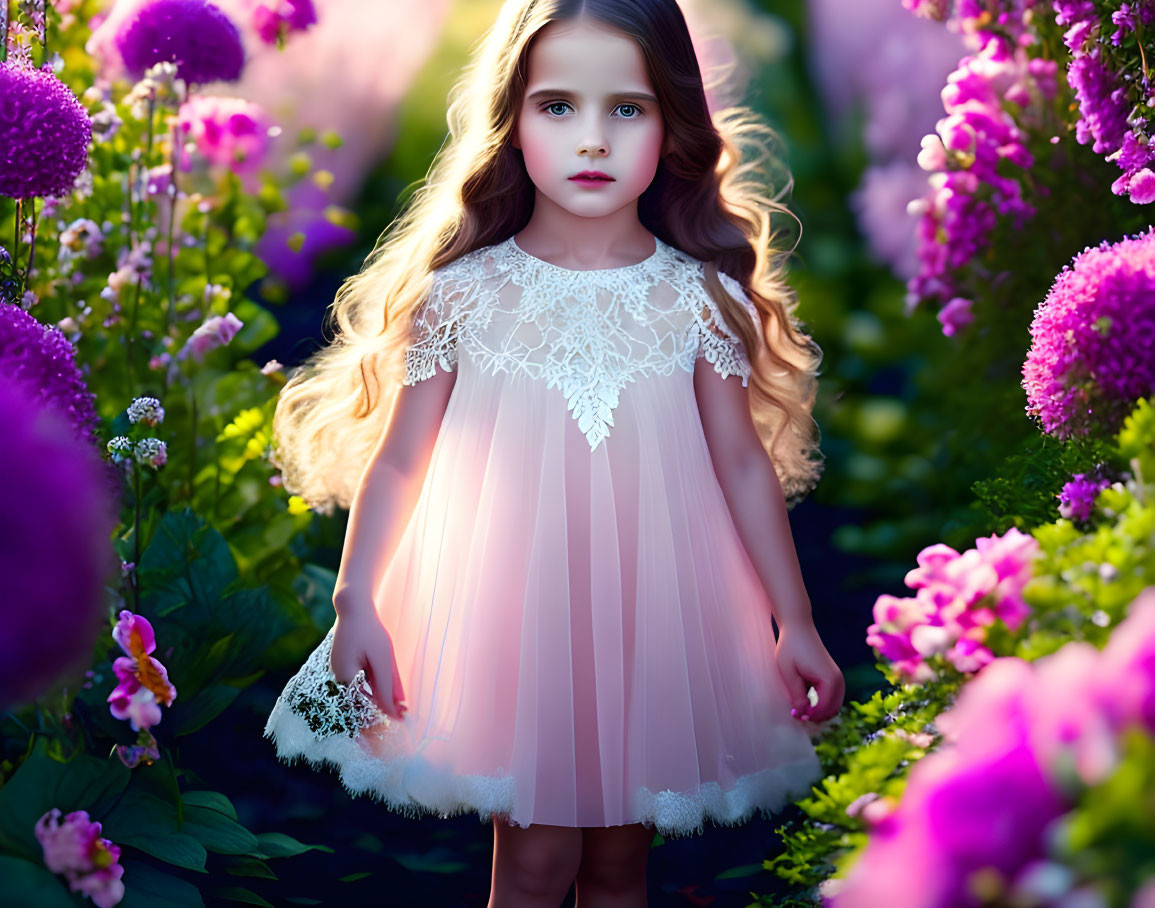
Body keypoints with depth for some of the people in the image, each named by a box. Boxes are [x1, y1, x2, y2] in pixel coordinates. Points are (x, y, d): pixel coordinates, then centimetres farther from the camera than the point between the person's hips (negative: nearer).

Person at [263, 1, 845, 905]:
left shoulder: (701, 296, -5)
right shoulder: (463, 292, -8)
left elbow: (744, 465, 1)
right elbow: (397, 460, -1)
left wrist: (795, 621, 2)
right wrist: (356, 605, -6)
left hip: (653, 616, 1)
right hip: (513, 617, -1)